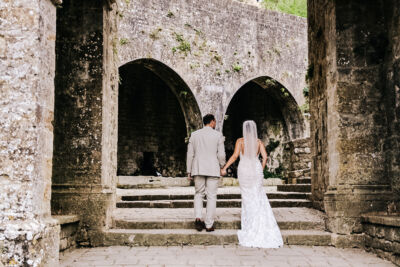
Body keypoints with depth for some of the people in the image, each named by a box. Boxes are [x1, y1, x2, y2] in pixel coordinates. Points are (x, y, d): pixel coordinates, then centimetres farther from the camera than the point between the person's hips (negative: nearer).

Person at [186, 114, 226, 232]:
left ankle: (198, 217, -4)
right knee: (211, 196, 4)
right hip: (213, 169, -2)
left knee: (199, 194, 16)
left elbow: (190, 154, 5)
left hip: (198, 169, 2)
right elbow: (221, 155, -4)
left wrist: (189, 171, 10)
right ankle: (209, 225, 6)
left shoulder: (194, 135, 5)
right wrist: (222, 166, 13)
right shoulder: (218, 135, -2)